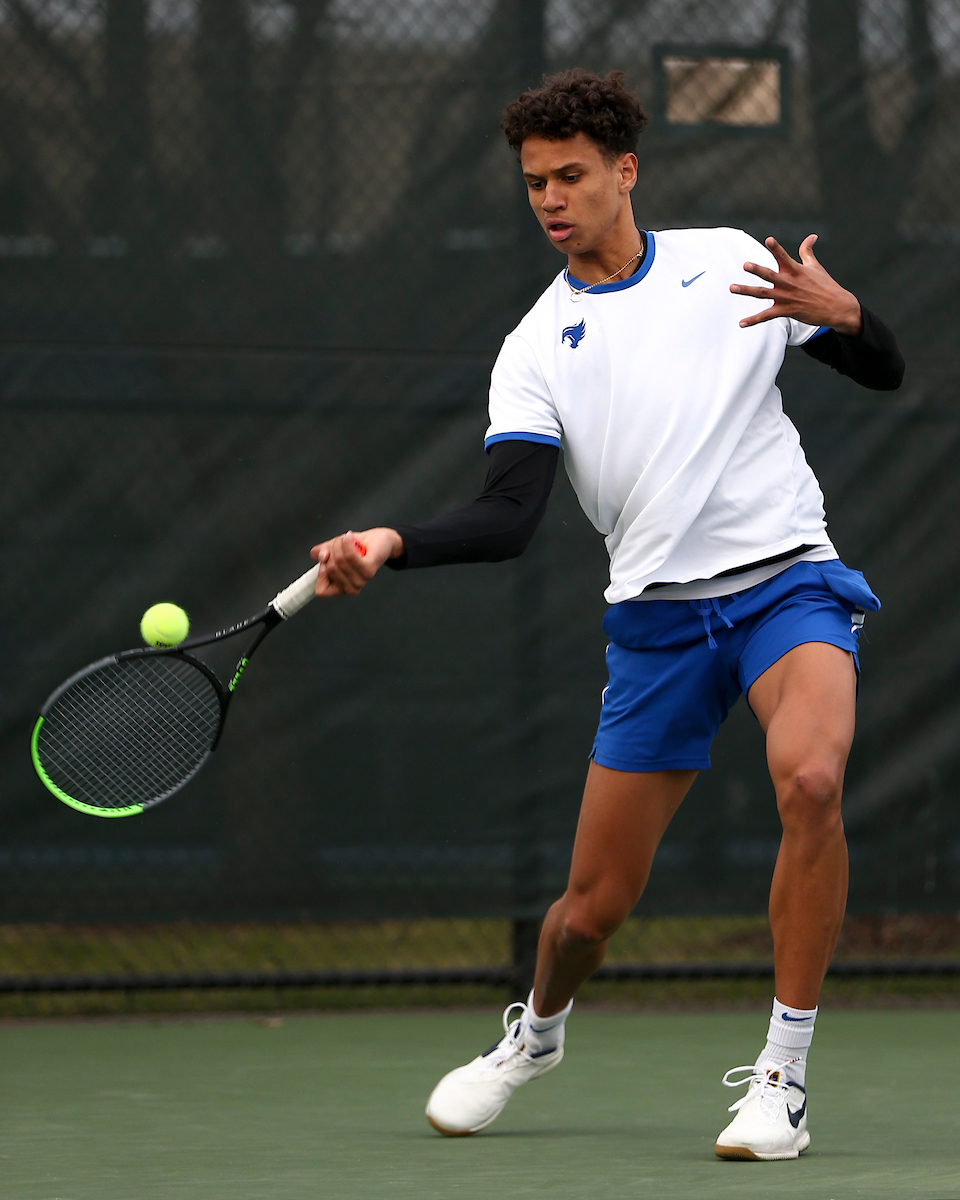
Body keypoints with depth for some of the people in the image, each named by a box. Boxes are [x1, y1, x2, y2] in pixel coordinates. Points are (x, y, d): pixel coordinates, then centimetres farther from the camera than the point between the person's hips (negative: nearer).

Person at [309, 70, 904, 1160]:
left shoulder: (730, 262, 4)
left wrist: (843, 313, -14)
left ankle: (782, 1080, -22)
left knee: (809, 778, -33)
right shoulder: (535, 350, 3)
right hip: (657, 615, 1)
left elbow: (885, 374, 8)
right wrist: (390, 548, -27)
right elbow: (509, 517, -9)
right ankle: (537, 1032, 39)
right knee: (593, 906, 2)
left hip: (788, 580, -1)